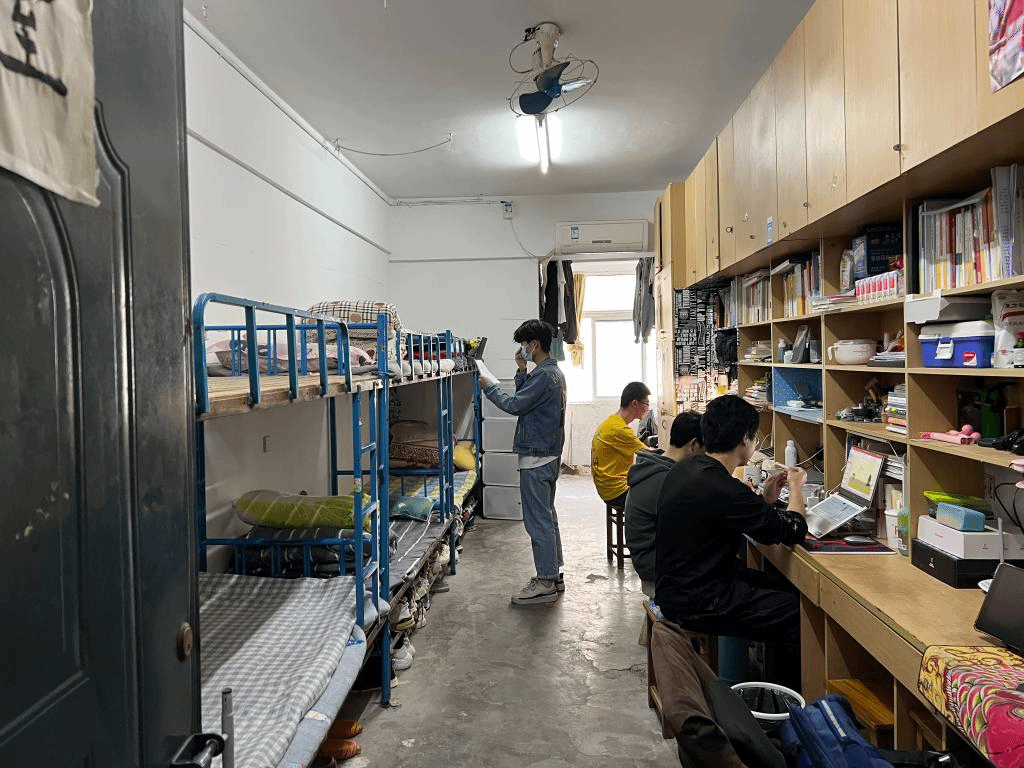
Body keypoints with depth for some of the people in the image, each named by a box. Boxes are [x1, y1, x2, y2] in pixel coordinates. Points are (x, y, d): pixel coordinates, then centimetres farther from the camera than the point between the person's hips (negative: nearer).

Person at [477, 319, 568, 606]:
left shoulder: (544, 374, -18)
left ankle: (545, 584, 3)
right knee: (546, 516, 16)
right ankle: (553, 575, 26)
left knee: (538, 520, -4)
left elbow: (515, 405, -20)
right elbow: (525, 399, 15)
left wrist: (490, 386, -6)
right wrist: (522, 371, 5)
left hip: (536, 457, -11)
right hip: (549, 454, 11)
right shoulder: (553, 372, 14)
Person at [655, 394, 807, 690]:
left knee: (784, 588, 17)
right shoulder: (723, 489, -27)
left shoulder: (684, 469, 3)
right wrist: (796, 487, 3)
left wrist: (764, 499, 13)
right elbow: (793, 531, -14)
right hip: (695, 603, -10)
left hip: (675, 585, 10)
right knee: (798, 614, -4)